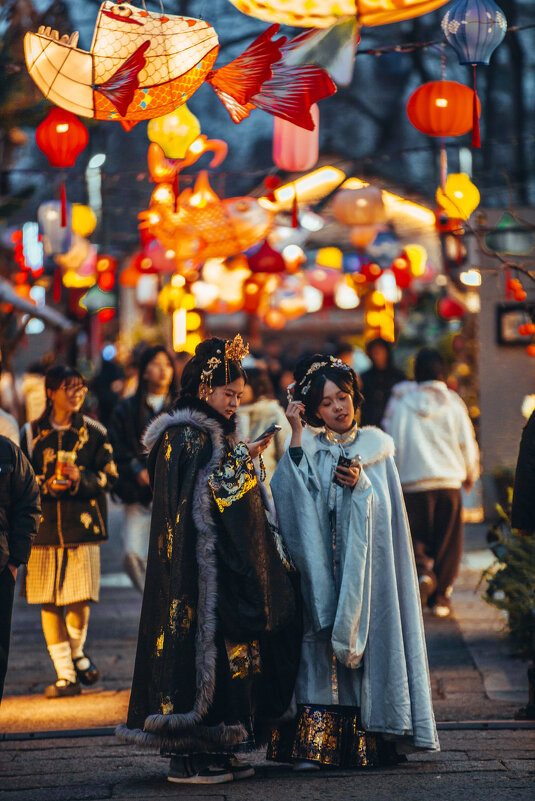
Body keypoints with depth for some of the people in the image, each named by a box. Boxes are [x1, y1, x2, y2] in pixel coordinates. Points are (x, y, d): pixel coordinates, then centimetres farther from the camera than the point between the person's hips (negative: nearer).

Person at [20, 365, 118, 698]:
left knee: (81, 599, -6)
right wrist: (46, 485, -12)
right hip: (43, 528, 1)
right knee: (50, 602, 1)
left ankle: (77, 651, 24)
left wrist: (80, 478, -15)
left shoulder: (94, 433, 5)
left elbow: (108, 476, 3)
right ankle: (65, 674, 11)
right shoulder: (31, 433, 5)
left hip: (83, 525, -1)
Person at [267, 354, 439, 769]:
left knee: (365, 636, -6)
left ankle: (366, 743, -2)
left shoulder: (377, 447, 10)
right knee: (320, 646, -6)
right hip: (322, 570, 0)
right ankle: (315, 745, -7)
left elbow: (385, 512, 3)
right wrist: (296, 436, -13)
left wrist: (360, 484, -15)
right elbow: (287, 490, -10)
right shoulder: (309, 450, 9)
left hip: (366, 568, 0)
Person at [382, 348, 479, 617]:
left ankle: (422, 572, -20)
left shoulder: (401, 404, -2)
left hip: (414, 482, -1)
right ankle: (441, 596, 11)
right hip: (449, 481, 1)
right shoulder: (453, 404, 0)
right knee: (447, 542, 9)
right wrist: (470, 475, 22)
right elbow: (467, 443, 5)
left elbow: (393, 445, 0)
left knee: (416, 537, 7)